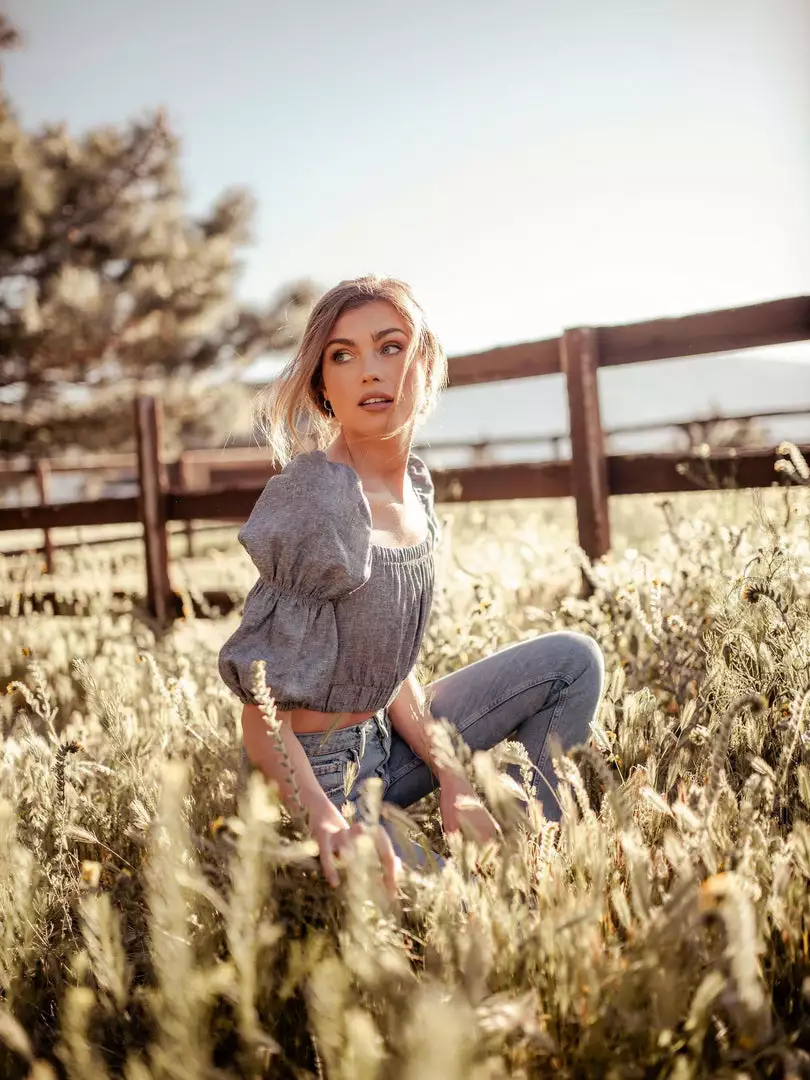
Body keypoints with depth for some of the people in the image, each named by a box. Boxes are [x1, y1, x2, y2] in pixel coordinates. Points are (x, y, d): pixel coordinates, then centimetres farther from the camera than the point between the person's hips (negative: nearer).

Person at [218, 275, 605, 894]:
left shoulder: (415, 484, 1)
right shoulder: (315, 500, -25)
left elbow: (392, 666, 6)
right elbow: (263, 717, -22)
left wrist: (450, 774, -4)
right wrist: (330, 823, -35)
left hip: (381, 742, 9)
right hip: (315, 774, -8)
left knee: (573, 660, 8)